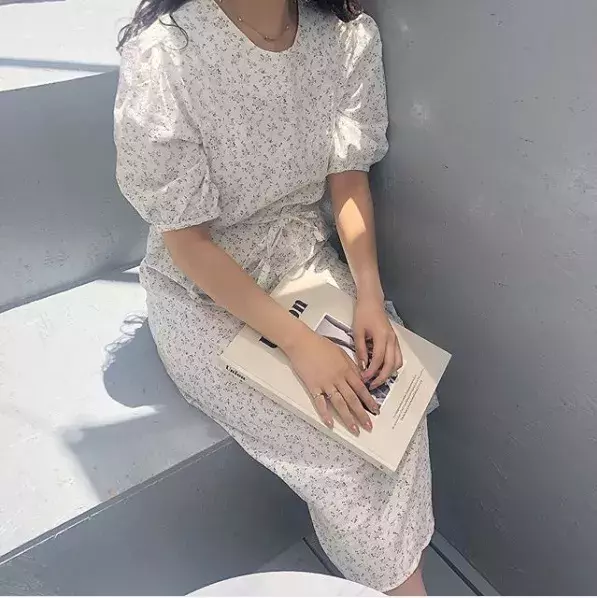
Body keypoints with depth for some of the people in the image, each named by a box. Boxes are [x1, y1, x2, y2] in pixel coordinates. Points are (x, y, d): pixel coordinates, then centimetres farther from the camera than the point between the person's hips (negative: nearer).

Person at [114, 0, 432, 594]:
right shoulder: (161, 55, -24)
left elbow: (349, 176, 1)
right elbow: (186, 239, -19)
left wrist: (369, 293, -13)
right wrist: (300, 342, -23)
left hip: (305, 258, 5)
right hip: (203, 292, -4)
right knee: (339, 460, -14)